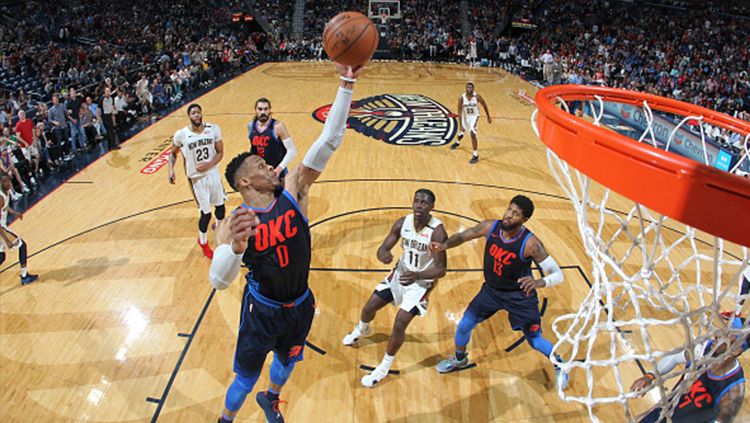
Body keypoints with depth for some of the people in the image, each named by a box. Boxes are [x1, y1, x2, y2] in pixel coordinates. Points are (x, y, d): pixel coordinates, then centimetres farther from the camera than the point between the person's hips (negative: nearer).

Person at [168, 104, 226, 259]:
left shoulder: (214, 129, -10)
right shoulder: (181, 135, -14)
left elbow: (220, 153, -4)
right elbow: (173, 153, 3)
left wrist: (208, 165, -20)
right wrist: (171, 170, -12)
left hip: (213, 173, 3)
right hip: (197, 178, -3)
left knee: (220, 205, 16)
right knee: (206, 213, -1)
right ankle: (203, 242, 26)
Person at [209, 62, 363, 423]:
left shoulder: (292, 192, -14)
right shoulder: (233, 225, -21)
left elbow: (327, 142, -22)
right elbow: (218, 280, -33)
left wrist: (346, 85, -29)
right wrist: (236, 246, -55)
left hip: (300, 305, 4)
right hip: (262, 311, -4)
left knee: (287, 361, 29)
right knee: (245, 377, 15)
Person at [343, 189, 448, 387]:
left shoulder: (437, 232, -28)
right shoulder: (403, 223, -14)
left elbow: (441, 270, -25)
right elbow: (383, 248, -7)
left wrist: (417, 276, -42)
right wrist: (384, 255, -33)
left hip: (422, 282, -5)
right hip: (401, 273, 5)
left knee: (400, 324, -13)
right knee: (368, 308, 10)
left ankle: (384, 368, 12)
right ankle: (362, 330, 49)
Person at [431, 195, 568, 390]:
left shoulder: (531, 244, -30)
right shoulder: (490, 227, -19)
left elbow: (558, 275, -27)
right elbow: (461, 236, -5)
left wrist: (540, 282, -49)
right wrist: (444, 245, -26)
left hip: (520, 295, -4)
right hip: (491, 289, 4)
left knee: (535, 341, 6)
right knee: (464, 326, 8)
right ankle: (459, 359, 39)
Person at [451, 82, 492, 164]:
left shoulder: (477, 97, -25)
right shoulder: (461, 98, -24)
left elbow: (484, 105, -7)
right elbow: (459, 112, -21)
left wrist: (488, 116, 1)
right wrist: (460, 125, -26)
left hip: (474, 116, -3)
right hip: (465, 116, 3)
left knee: (473, 134, -18)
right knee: (462, 130, 27)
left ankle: (475, 155, -12)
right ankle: (458, 142, 61)